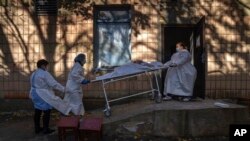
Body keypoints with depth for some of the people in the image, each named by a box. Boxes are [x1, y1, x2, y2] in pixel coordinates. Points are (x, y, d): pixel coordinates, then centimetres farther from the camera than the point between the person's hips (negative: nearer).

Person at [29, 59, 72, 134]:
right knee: (47, 112, -1)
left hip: (35, 94, 9)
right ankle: (46, 129, 4)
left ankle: (37, 128, 20)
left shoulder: (34, 74, 11)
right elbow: (54, 84, -20)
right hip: (43, 96, -9)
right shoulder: (45, 73, -17)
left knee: (37, 112, 13)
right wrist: (63, 89, -14)